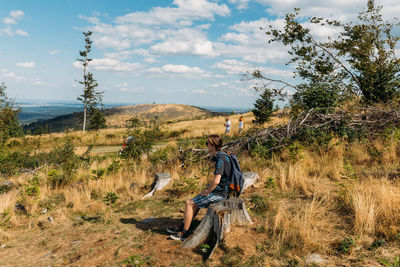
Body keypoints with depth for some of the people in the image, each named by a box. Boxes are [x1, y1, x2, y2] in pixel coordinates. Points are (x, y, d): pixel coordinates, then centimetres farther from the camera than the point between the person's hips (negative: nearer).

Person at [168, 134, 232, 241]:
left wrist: (207, 192, -13)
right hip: (220, 191, 10)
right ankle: (181, 227, 23)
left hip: (220, 193, -10)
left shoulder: (220, 158, -22)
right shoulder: (222, 156, 11)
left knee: (189, 203, -5)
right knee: (194, 202, 17)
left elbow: (216, 181, -28)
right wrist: (207, 189, 13)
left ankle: (183, 233, 5)